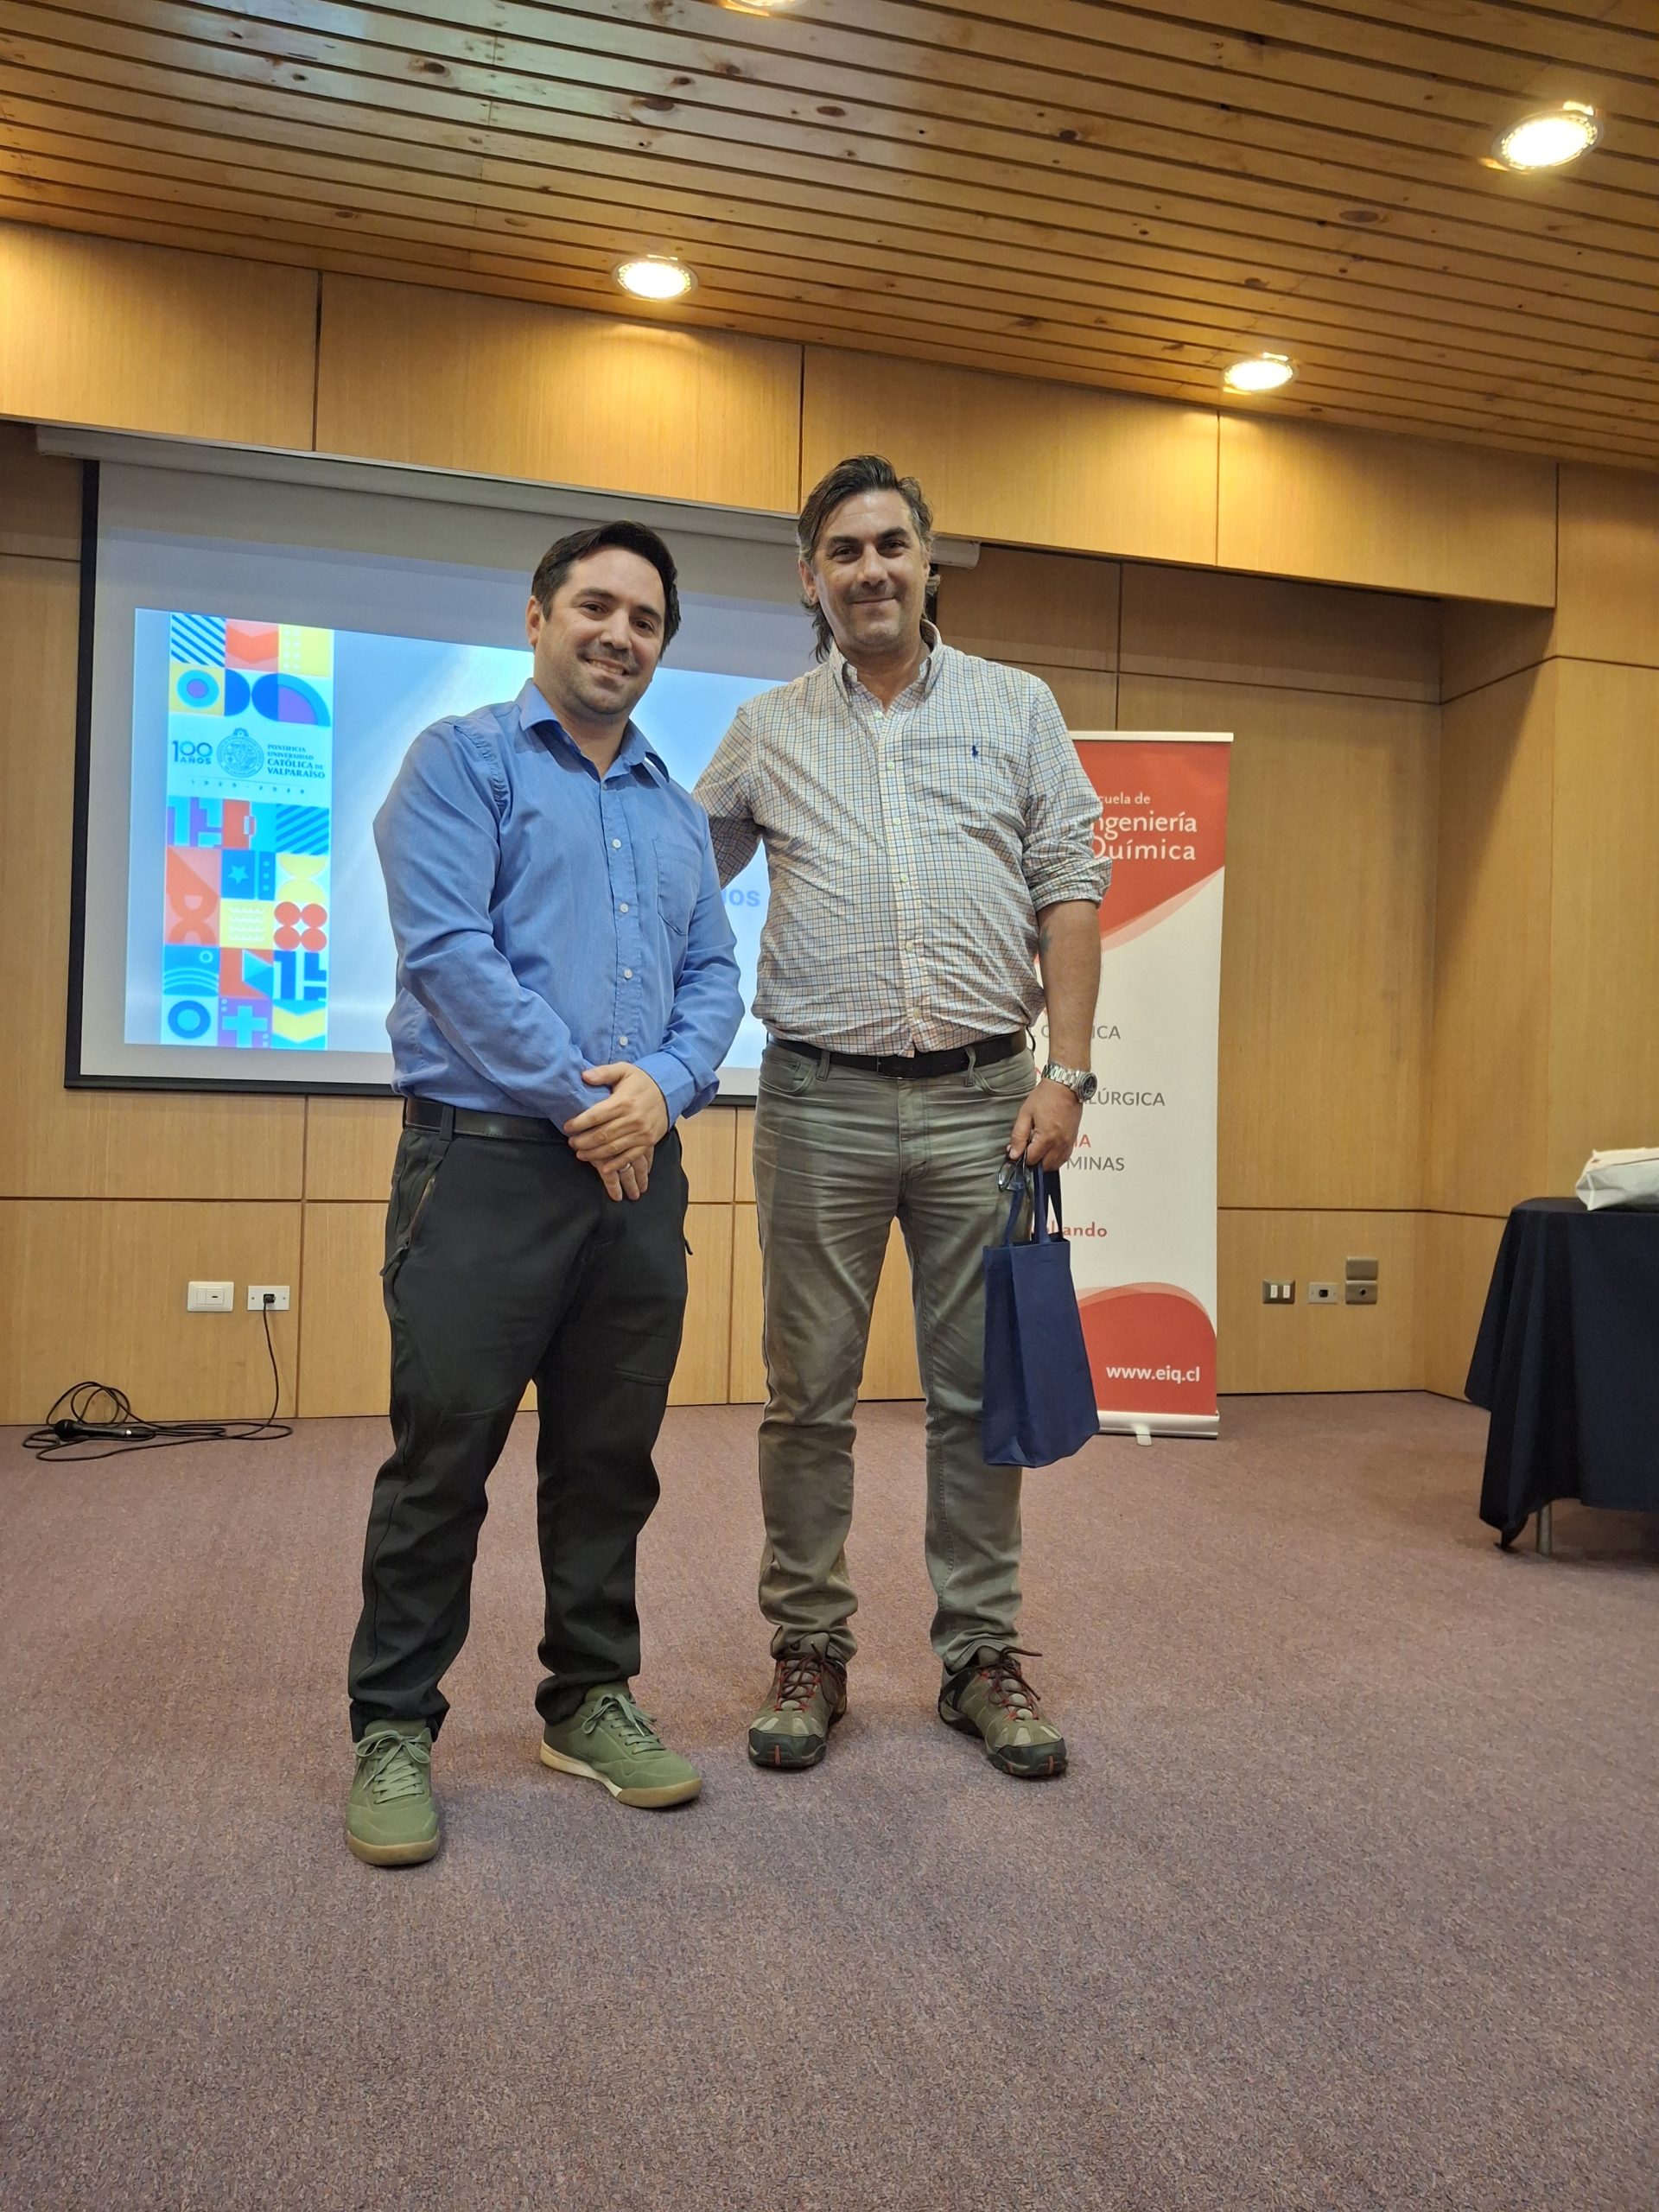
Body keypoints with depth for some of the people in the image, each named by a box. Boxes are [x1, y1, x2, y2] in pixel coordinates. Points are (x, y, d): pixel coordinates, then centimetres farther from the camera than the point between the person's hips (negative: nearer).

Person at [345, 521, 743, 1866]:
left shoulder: (678, 810, 19)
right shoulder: (462, 761, 1)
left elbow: (714, 979, 13)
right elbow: (446, 947, -12)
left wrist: (662, 1083, -8)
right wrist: (578, 1097, -12)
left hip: (640, 1169, 6)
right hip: (488, 1159, -5)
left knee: (612, 1457, 12)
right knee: (443, 1454, -1)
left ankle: (591, 1697, 27)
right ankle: (395, 1726, 15)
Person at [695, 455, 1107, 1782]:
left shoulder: (1017, 709, 10)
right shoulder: (767, 736, 11)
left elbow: (1071, 891, 5)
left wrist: (1066, 1073, -4)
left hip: (981, 1097, 0)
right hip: (820, 1100, 0)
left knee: (980, 1391, 6)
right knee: (809, 1393, 5)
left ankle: (983, 1654, 19)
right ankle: (810, 1650, 19)